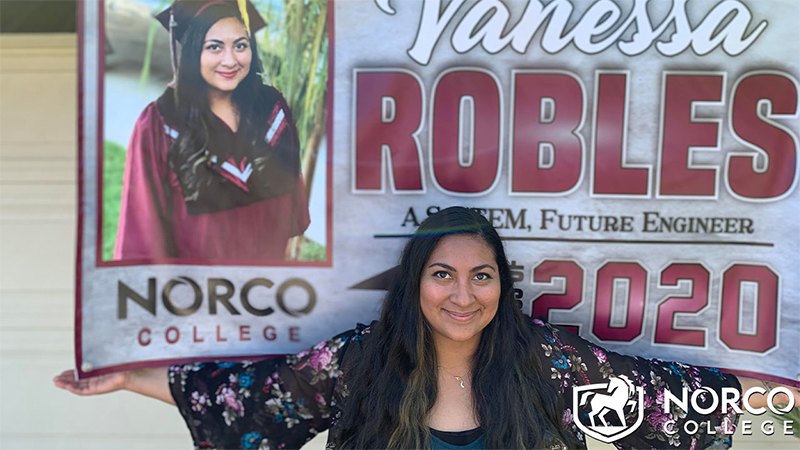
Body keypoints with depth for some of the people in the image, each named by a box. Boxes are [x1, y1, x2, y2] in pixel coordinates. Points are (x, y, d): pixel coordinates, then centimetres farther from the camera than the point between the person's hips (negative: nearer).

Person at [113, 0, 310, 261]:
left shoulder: (272, 107, -9)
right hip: (195, 254, -3)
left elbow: (291, 185, 2)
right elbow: (145, 219, -13)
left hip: (271, 256, 3)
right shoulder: (159, 124, -19)